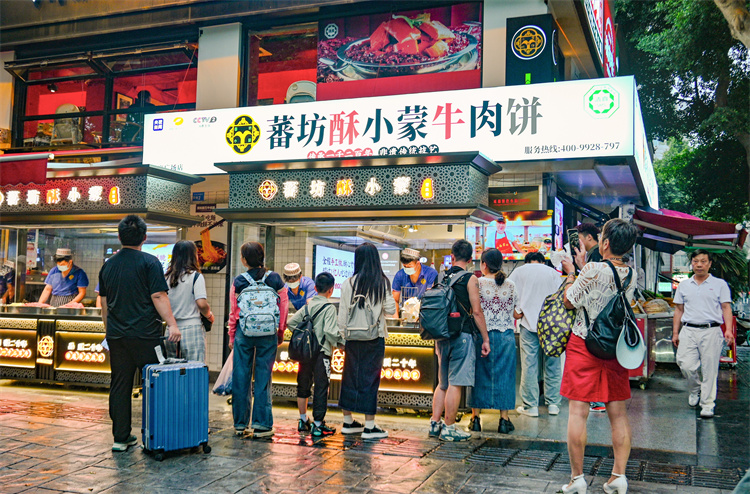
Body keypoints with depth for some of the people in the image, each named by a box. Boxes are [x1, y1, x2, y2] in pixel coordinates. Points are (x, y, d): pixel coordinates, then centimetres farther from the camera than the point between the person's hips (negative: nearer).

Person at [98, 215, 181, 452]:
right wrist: (172, 325, -15)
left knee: (119, 386, 9)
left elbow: (104, 303, 17)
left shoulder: (108, 265, 11)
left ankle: (121, 437, 13)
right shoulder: (149, 262, -7)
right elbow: (158, 296, -14)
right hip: (145, 334, -5)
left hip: (117, 335, 5)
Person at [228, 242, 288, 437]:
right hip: (268, 334, 0)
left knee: (241, 377, 9)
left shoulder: (239, 281, -2)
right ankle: (261, 425, 6)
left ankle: (240, 423, 16)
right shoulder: (275, 279, 0)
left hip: (244, 333, 0)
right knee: (263, 377, 5)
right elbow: (283, 307, 4)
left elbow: (233, 311, 3)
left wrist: (232, 336, 14)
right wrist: (280, 332, 15)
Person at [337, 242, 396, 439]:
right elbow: (391, 309, -4)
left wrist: (342, 337, 11)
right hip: (375, 337, -2)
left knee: (350, 377, 13)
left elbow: (342, 314, 2)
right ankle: (369, 426, 6)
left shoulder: (348, 283, -1)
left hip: (353, 338, 2)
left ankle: (348, 421, 24)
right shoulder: (382, 283, -6)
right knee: (370, 379, 3)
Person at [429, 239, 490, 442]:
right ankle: (449, 428, 3)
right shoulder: (470, 279, -7)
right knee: (456, 383, -1)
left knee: (443, 382, 16)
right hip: (462, 335, -6)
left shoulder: (443, 278, 9)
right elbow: (477, 312, -10)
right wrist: (485, 338, -2)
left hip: (442, 335, 6)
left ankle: (435, 423, 17)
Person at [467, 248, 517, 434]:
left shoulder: (477, 284, -6)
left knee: (479, 374, 8)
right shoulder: (511, 286, 2)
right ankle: (504, 419, 10)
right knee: (503, 375, 8)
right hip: (506, 336, 2)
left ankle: (475, 418, 14)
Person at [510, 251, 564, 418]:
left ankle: (530, 406, 4)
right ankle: (553, 404, 13)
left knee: (529, 365, 1)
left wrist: (515, 311, 6)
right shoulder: (553, 272, 10)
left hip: (528, 324, -1)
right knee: (552, 363, 8)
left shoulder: (519, 271, 9)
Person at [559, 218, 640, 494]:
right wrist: (582, 268, 23)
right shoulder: (631, 275, 2)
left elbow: (569, 302, -5)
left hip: (584, 345, -5)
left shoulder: (593, 270, -16)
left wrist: (571, 272, 9)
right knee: (618, 414, 11)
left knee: (578, 412, 0)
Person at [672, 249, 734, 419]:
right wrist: (675, 332, 12)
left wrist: (729, 330, -11)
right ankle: (695, 390, 23)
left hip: (711, 331, -2)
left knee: (710, 369, -1)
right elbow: (679, 310, 17)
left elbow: (726, 308, 2)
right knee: (686, 365, -7)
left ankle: (707, 404, 10)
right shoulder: (684, 285, 14)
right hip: (688, 330, 2)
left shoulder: (720, 284, 7)